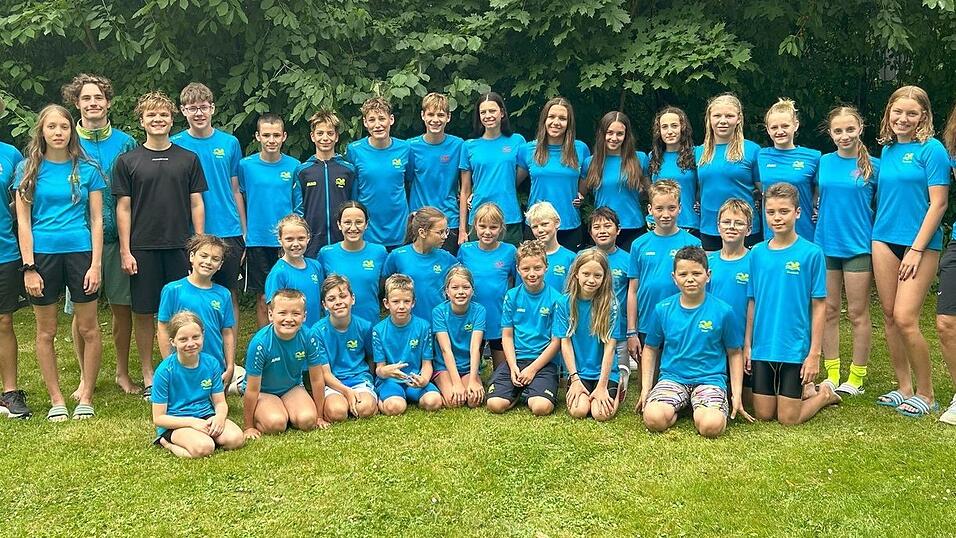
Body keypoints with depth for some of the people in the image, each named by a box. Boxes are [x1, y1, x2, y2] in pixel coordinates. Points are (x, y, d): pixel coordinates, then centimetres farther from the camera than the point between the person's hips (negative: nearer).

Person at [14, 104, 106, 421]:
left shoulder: (87, 169, 3)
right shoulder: (28, 169, 3)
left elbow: (96, 220, 3)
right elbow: (23, 221, 1)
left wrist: (96, 265, -4)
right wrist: (28, 267, -5)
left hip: (80, 252, 0)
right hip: (43, 253, 0)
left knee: (88, 329, 4)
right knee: (46, 332, 7)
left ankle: (86, 398, 17)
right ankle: (56, 400, 19)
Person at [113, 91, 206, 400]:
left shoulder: (188, 159, 8)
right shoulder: (127, 161, 4)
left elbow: (196, 204, 8)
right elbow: (123, 208, 3)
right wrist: (125, 251, -4)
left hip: (180, 247, 1)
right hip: (143, 248, -1)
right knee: (144, 312, 4)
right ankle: (148, 377, 14)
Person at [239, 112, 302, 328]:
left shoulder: (294, 166, 1)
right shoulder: (245, 165, -1)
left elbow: (299, 207, 6)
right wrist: (244, 234, 4)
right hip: (257, 242, 0)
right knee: (263, 298, 6)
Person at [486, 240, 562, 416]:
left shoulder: (555, 298, -2)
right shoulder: (512, 296, 6)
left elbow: (556, 341, -3)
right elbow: (507, 336, 6)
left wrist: (532, 369, -10)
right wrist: (513, 367, -8)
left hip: (543, 361, -2)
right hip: (515, 358, 2)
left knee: (542, 407, -28)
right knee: (495, 404, -20)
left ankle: (527, 394, 6)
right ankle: (518, 393, 10)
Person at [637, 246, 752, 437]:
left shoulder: (723, 311, -2)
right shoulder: (663, 309, 2)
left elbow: (735, 354, 7)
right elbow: (651, 349, 13)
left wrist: (737, 395, 2)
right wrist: (645, 388, 6)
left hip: (710, 379, -1)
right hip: (672, 378, 1)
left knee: (711, 426, -31)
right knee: (653, 419, -29)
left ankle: (700, 410, 5)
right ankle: (677, 409, 5)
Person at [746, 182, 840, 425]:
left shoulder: (811, 253, -8)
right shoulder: (757, 253, 3)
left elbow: (818, 306, -6)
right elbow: (753, 303, 9)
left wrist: (815, 353, -9)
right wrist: (747, 345, 7)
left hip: (795, 348, -4)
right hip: (762, 348, 4)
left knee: (788, 419, 1)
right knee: (762, 414, 9)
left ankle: (825, 393, 28)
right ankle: (805, 391, 34)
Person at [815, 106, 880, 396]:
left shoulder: (872, 166, -3)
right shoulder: (824, 162, 4)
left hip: (858, 247, -3)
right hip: (825, 245, 3)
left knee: (857, 314, 3)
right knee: (829, 312, 8)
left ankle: (856, 378, 13)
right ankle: (831, 375, 18)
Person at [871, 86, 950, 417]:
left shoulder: (931, 149, -7)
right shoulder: (887, 150, 11)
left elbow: (938, 203, -11)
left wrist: (917, 249, -14)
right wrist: (876, 233, 10)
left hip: (920, 243, -6)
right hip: (884, 241, 6)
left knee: (905, 319, -11)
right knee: (889, 317, 7)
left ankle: (926, 395, 5)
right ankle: (904, 388, 20)